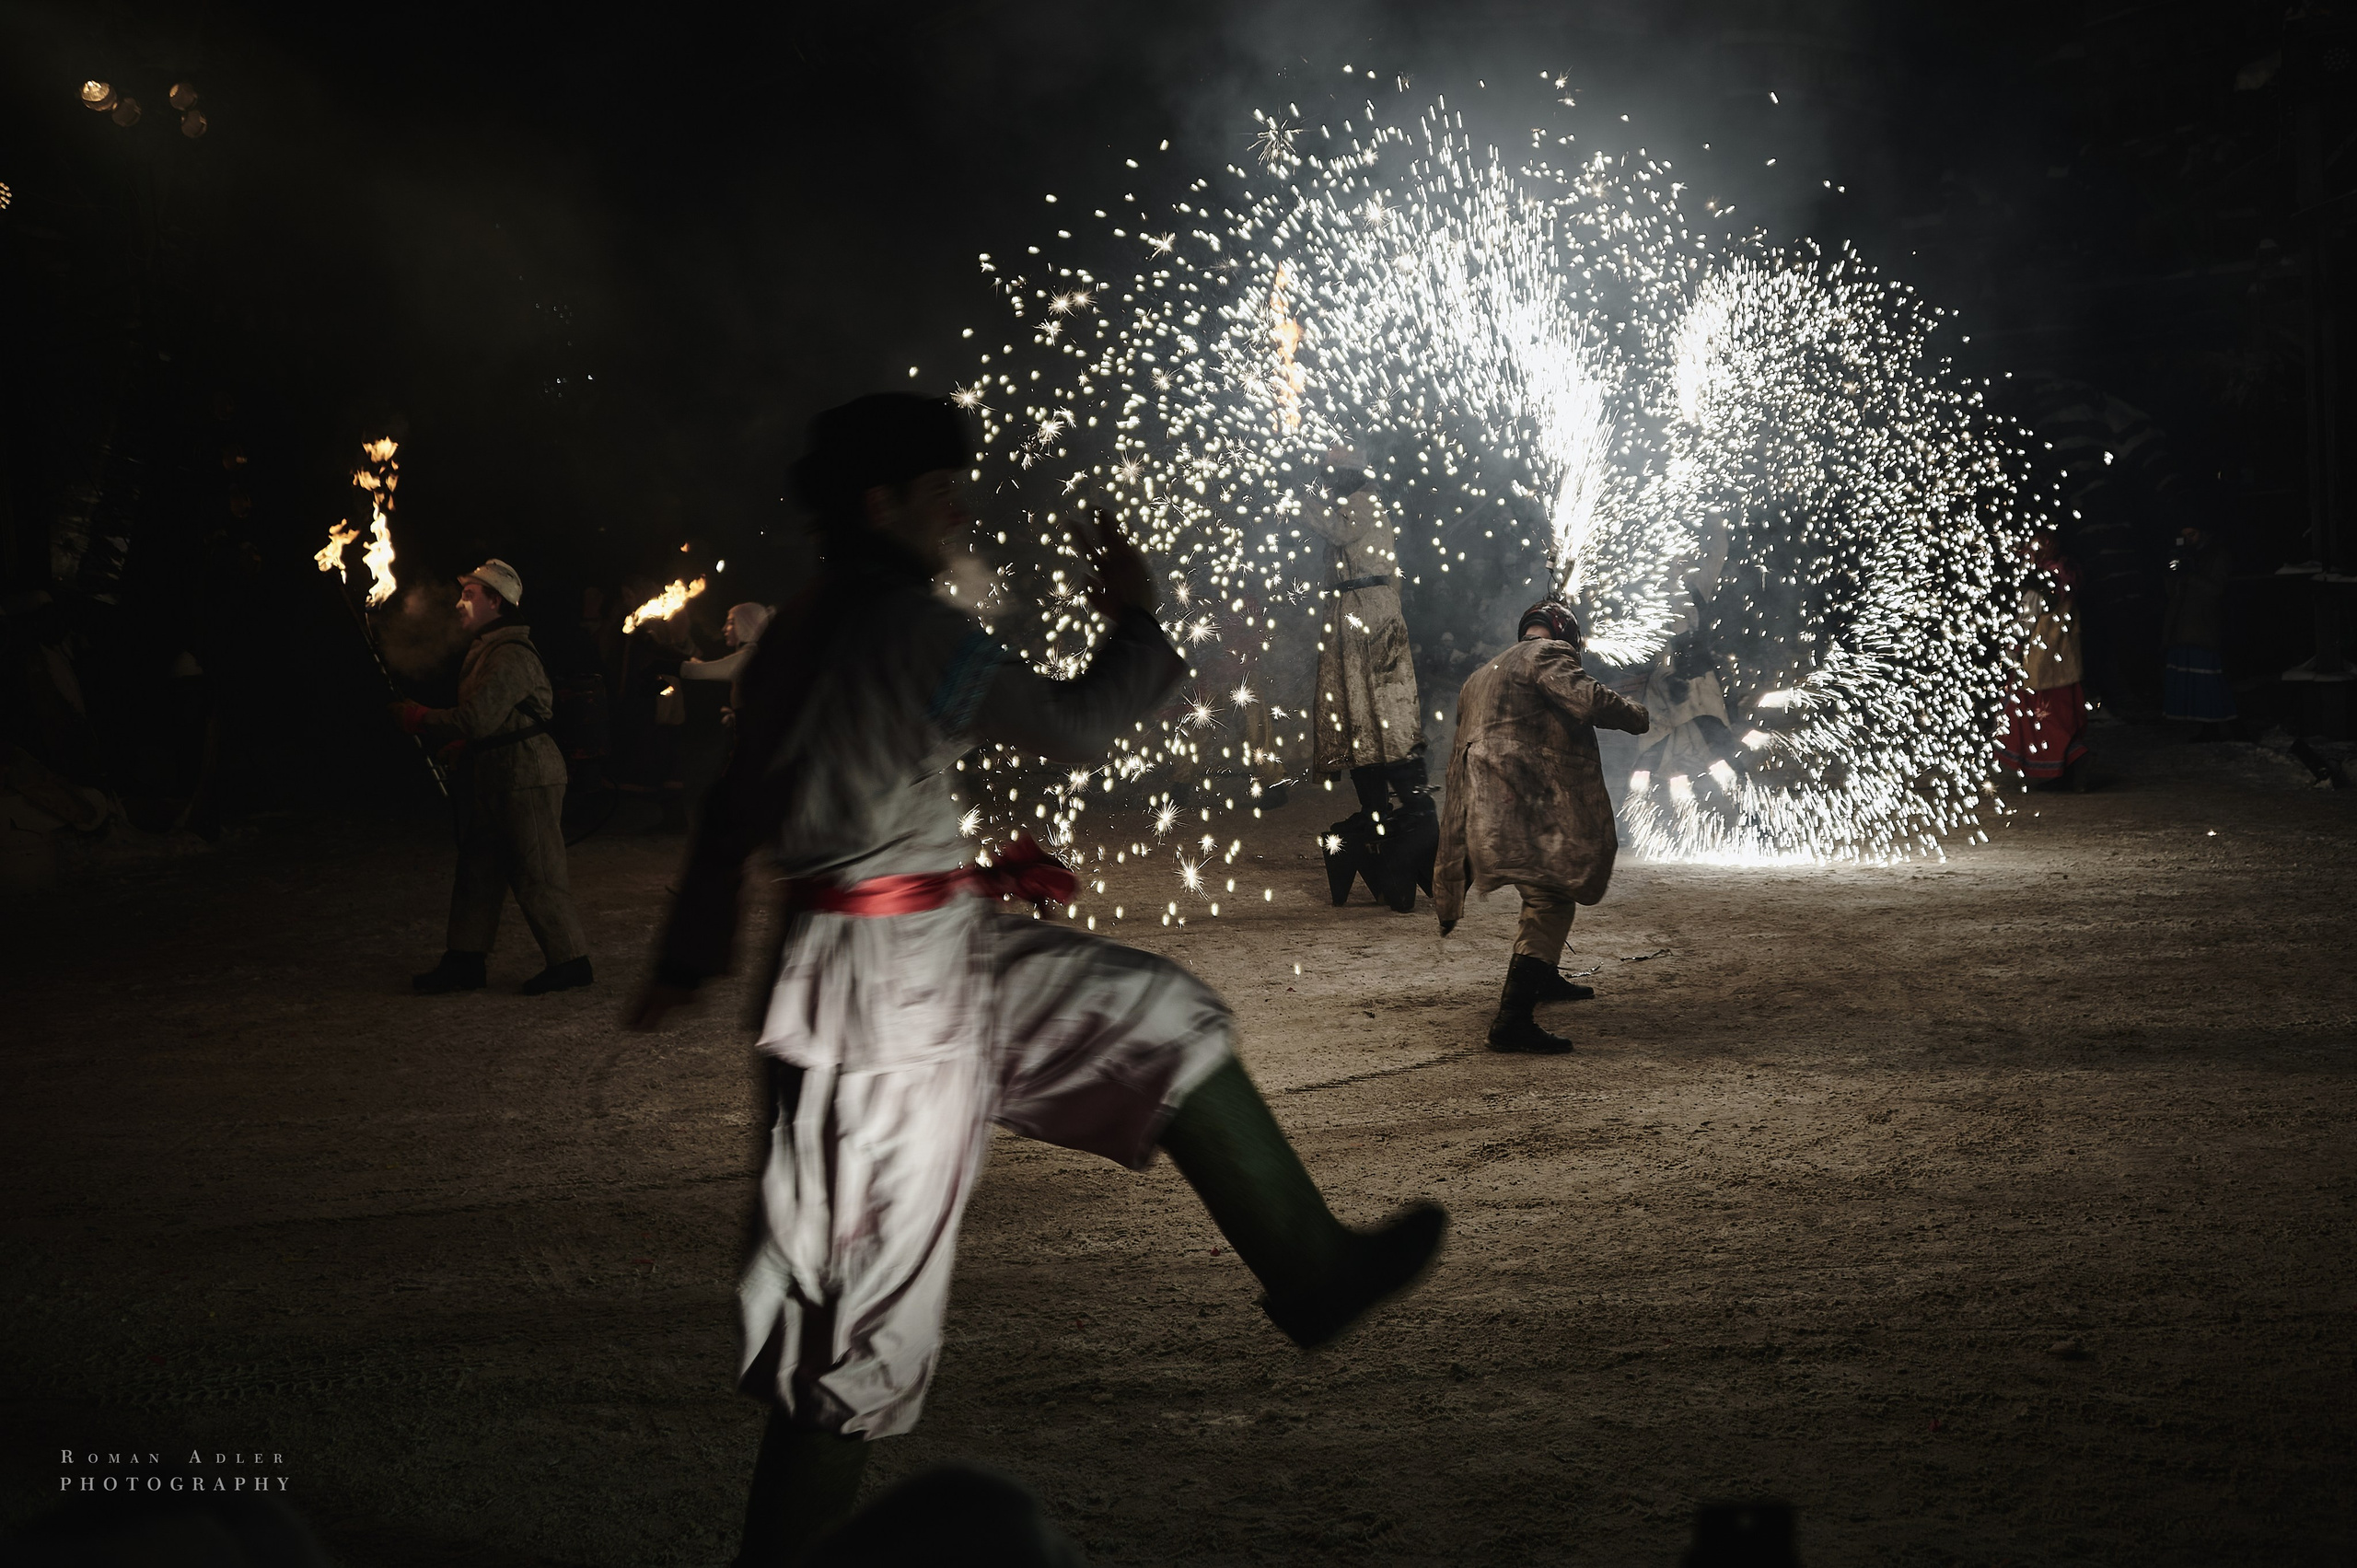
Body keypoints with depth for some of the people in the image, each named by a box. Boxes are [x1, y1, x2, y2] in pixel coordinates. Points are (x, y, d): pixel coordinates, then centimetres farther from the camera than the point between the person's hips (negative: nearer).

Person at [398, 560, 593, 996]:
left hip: (526, 778, -10)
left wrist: (421, 719, -13)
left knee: (536, 873, -4)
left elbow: (477, 719, -24)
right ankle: (465, 960, 15)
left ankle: (569, 961, 6)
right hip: (497, 779, 10)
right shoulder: (486, 650, 15)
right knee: (478, 866, 11)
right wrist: (463, 744, 13)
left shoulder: (510, 657, -19)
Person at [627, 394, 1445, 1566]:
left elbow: (734, 813, 15)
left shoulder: (799, 634, 9)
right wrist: (1134, 622, 7)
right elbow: (1071, 728, -11)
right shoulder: (909, 624, -19)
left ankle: (1309, 1271, 23)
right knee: (871, 1293, -1)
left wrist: (691, 956, 25)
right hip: (894, 980, -10)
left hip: (943, 948, 10)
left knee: (1163, 1019, 16)